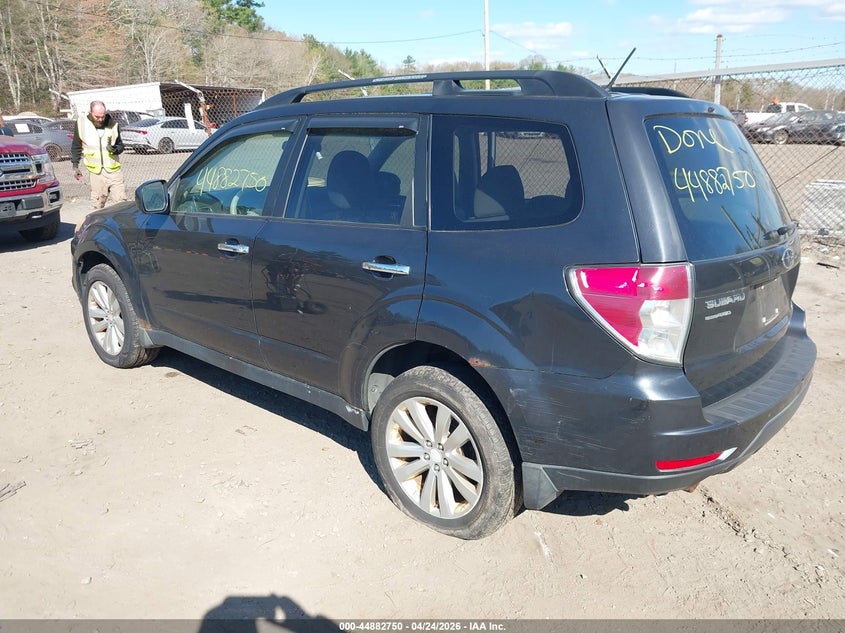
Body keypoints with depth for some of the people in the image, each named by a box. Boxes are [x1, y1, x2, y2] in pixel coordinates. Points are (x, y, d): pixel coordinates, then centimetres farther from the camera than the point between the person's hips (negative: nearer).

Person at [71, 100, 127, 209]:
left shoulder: (112, 123, 1)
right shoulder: (81, 124, 0)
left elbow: (120, 145, 10)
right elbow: (76, 147, 11)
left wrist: (115, 149, -12)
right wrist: (75, 165, 8)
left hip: (114, 169, 0)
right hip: (96, 171, 0)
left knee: (121, 202, -2)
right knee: (98, 204, 4)